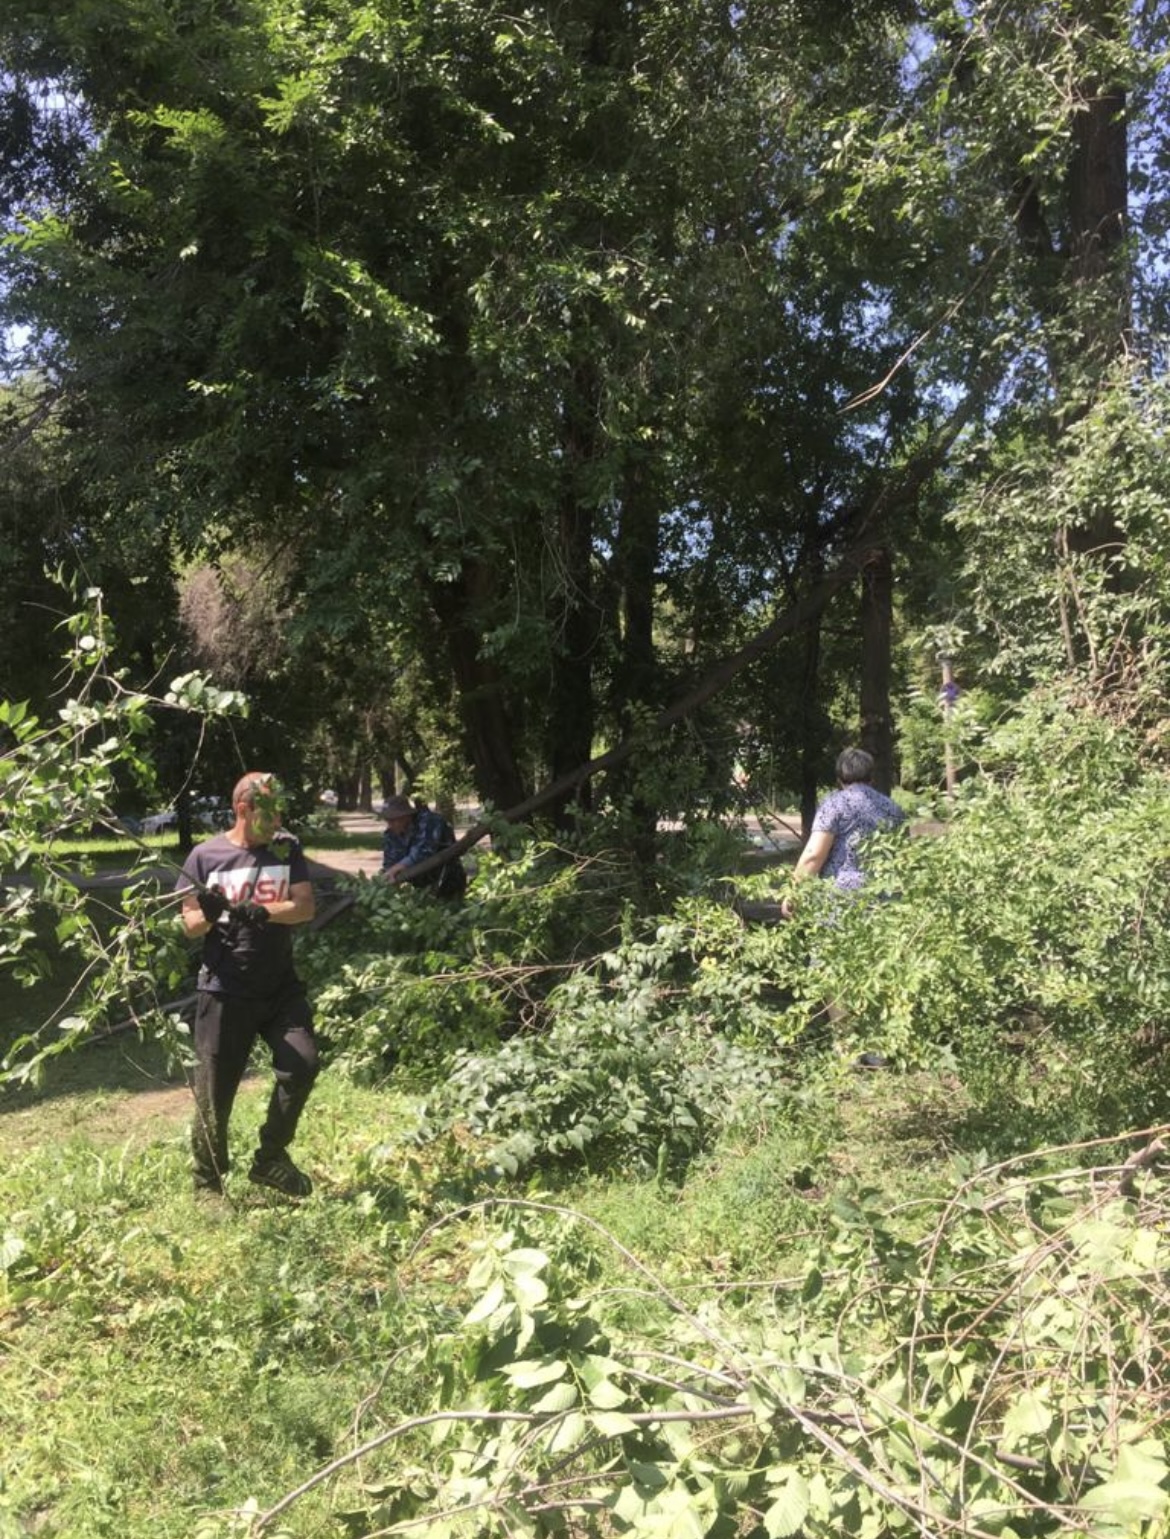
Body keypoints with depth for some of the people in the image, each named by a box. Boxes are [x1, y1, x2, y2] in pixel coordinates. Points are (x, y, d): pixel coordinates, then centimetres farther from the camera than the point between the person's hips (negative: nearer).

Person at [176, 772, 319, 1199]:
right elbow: (189, 927, 1)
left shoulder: (286, 849, 3)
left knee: (301, 1064, -10)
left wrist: (259, 911, -22)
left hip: (280, 986, 2)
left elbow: (306, 906, -6)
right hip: (224, 991, -2)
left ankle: (270, 1158, 12)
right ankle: (207, 1184, 23)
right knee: (215, 1092, 4)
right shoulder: (205, 856, -3)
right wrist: (208, 914, -22)